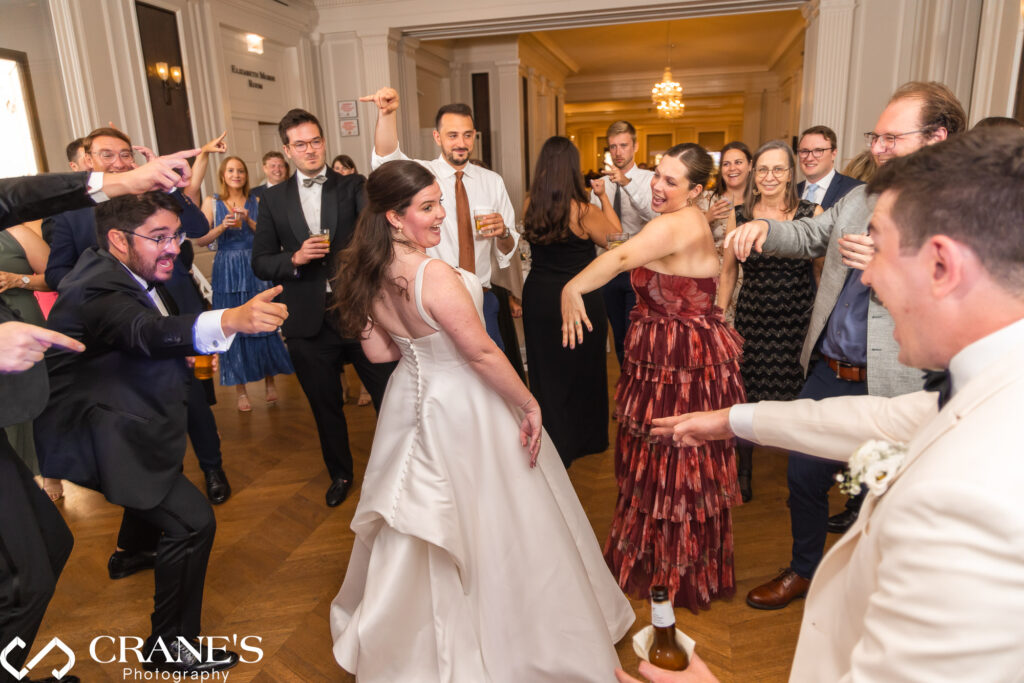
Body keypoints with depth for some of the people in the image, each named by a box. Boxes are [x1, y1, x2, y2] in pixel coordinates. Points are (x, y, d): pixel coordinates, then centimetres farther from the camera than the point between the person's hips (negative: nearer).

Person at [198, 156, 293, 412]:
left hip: (255, 270, 0)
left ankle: (270, 381, 16)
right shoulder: (211, 202, 5)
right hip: (227, 272, 0)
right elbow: (200, 240, -1)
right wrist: (221, 227, -16)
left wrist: (249, 221, -15)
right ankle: (240, 389, 12)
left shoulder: (256, 202, 6)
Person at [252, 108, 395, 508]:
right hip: (310, 321, 2)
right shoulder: (274, 199, 6)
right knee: (325, 406, 16)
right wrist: (295, 259, -15)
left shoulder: (352, 186, 1)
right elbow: (260, 263, 5)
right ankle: (340, 473, 39)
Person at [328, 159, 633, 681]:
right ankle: (514, 641, 34)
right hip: (460, 408, -8)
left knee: (426, 522, 25)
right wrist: (529, 406, -12)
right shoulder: (433, 274, -28)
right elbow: (482, 353, -23)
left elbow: (377, 350, 4)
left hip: (410, 397, 8)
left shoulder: (370, 275, -4)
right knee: (488, 524, 12)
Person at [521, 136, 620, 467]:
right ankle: (585, 438, 36)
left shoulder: (530, 205, -5)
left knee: (545, 370, 15)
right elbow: (615, 237, -1)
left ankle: (553, 446, 27)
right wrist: (604, 197, 6)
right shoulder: (582, 211, -17)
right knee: (581, 370, 17)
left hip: (538, 297, 4)